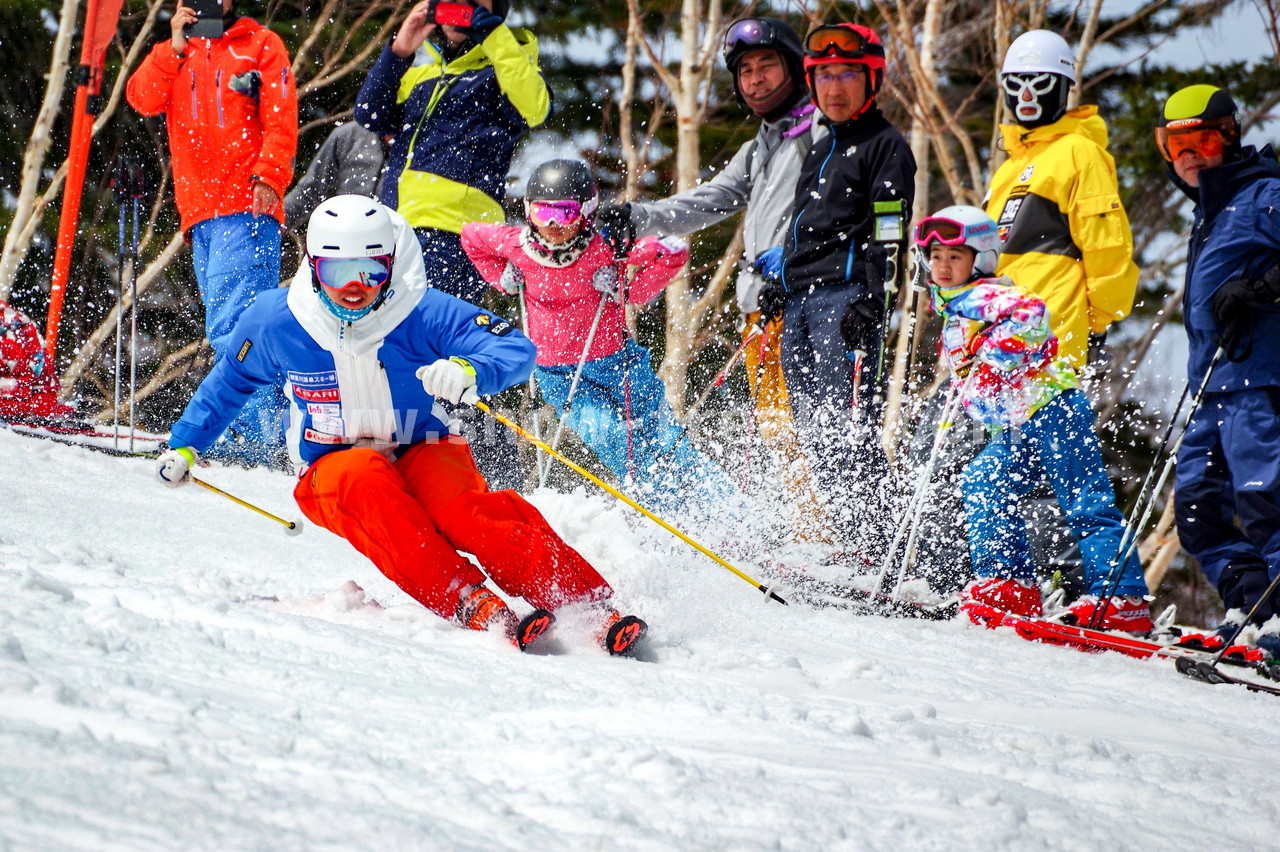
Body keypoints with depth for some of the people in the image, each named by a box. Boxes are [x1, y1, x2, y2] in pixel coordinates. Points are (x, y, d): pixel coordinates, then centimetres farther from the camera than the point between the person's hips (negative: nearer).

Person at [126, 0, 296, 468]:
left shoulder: (261, 45, 9)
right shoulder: (177, 55, 22)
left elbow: (281, 118, -1)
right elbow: (142, 99, 5)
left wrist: (269, 176, -16)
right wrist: (174, 48, -6)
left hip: (247, 207, -6)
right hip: (200, 214, 6)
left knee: (230, 327, -18)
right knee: (233, 327, 5)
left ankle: (257, 433, -23)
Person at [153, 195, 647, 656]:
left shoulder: (424, 313, -16)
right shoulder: (274, 323, -9)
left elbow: (517, 350, -23)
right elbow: (230, 383, 12)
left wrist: (469, 372, -43)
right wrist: (184, 446, 14)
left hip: (421, 453, -1)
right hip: (332, 468, 1)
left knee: (462, 506, -34)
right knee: (367, 480, -36)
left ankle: (595, 608, -39)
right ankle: (472, 606, -46)